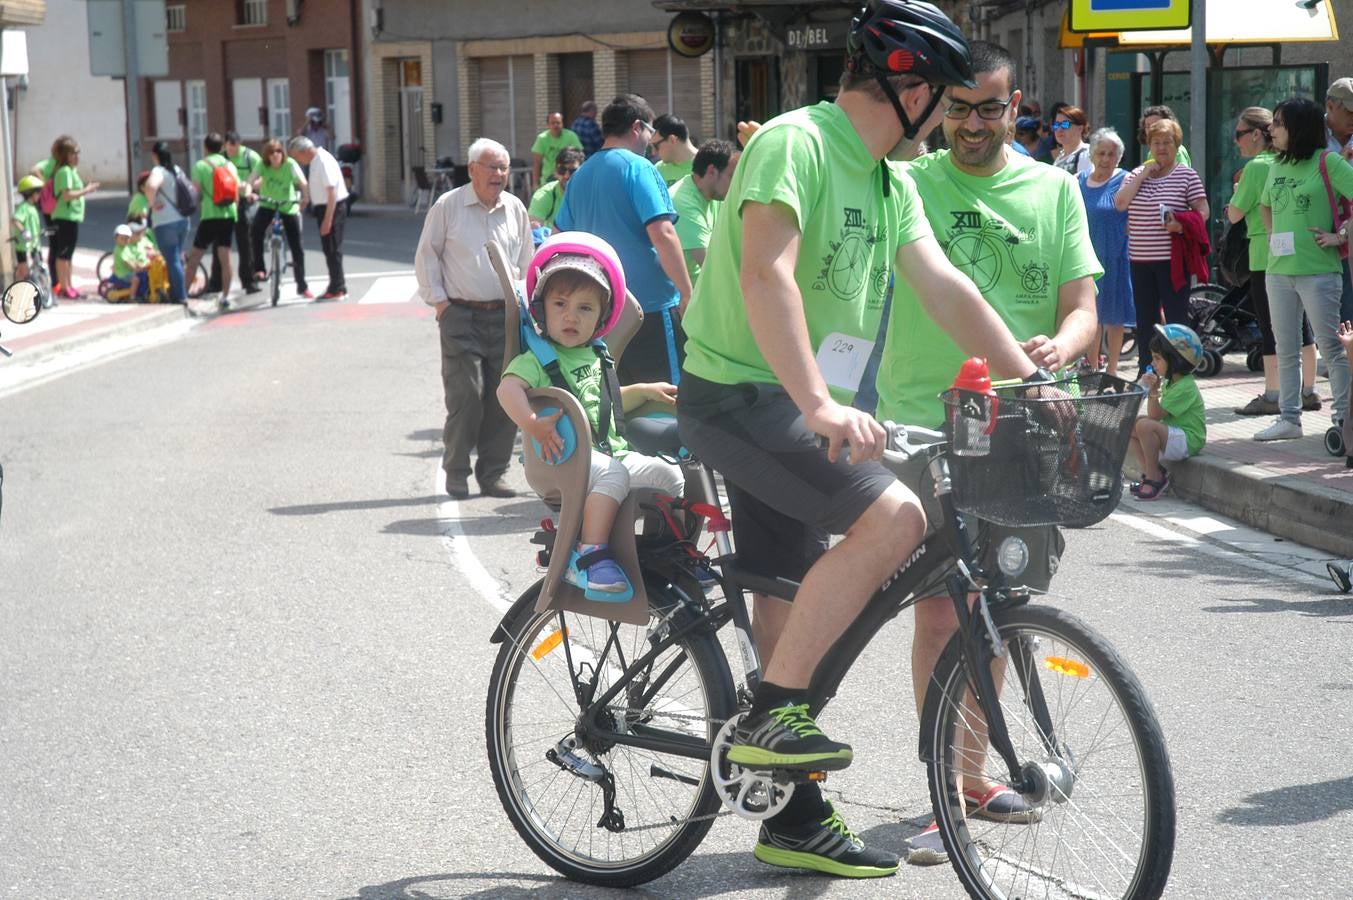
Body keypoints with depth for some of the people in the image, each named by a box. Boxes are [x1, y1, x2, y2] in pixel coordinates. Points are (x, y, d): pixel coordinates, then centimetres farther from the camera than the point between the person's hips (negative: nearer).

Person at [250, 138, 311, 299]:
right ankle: (259, 269, -18)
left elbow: (303, 183, -27)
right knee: (256, 232, -29)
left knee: (297, 247, 1)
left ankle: (302, 286, 13)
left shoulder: (290, 164, -15)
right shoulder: (263, 165, -11)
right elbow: (251, 181, -23)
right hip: (267, 205, 1)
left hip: (288, 207, -1)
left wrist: (305, 197, -45)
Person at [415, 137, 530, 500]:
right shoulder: (448, 206, -1)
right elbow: (426, 256, 4)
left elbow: (526, 262, 19)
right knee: (466, 395, -9)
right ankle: (456, 473, 3)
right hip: (461, 316, -4)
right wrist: (438, 301, -2)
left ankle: (493, 473, 12)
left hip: (505, 316, 4)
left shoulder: (515, 209, 10)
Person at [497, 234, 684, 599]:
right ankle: (590, 557, -37)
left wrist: (645, 391, 28)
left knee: (669, 475, -2)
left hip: (610, 453, 8)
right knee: (613, 474, -35)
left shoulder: (594, 357, 19)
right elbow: (508, 388, -28)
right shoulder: (538, 359, -7)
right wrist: (532, 423, -43)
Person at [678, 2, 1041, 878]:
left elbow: (945, 286, 11)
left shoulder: (892, 181, 12)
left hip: (795, 411, 9)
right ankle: (773, 713, -17)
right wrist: (818, 404, -39)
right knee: (893, 516, -26)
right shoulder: (794, 143, -17)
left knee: (789, 608, 13)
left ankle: (796, 819, 23)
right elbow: (766, 274, -29)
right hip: (740, 394, -9)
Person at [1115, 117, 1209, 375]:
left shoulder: (1187, 175, 1)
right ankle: (1145, 373, 19)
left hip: (1172, 259, -4)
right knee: (1145, 318, 11)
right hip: (1141, 259, 5)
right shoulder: (1137, 174, 13)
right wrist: (1143, 174, -4)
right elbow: (1120, 203, 0)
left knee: (1176, 317, -4)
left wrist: (1181, 224, -23)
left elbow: (1202, 210, -4)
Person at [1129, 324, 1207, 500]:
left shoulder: (1184, 388, -18)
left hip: (1187, 440, -10)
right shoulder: (1169, 383, 12)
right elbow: (1155, 415, 10)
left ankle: (1154, 478, -18)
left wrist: (1153, 391, -24)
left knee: (1145, 426, -31)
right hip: (1172, 435, 10)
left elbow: (1155, 416, -18)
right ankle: (1151, 471, 3)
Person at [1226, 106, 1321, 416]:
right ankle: (1308, 391, 15)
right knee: (1299, 323, 11)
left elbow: (1234, 214, -10)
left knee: (1269, 327, -3)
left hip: (1266, 254, -8)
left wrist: (1236, 191, 8)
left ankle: (1272, 396, -1)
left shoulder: (1256, 167, -12)